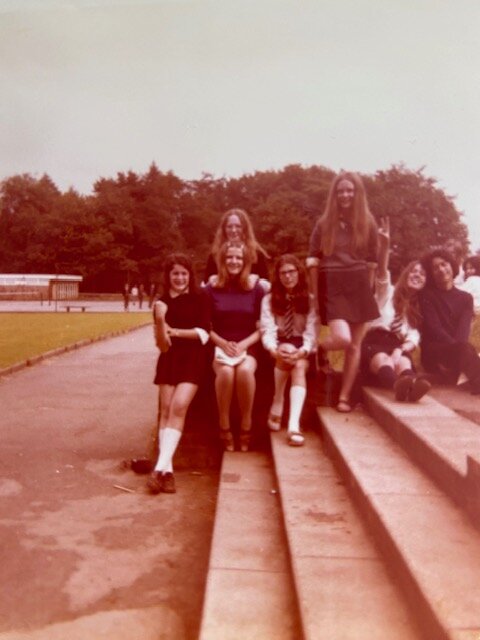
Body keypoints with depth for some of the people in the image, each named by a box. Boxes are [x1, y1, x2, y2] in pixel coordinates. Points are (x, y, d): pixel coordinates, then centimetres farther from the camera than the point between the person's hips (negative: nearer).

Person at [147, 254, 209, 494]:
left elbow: (204, 333, -4)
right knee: (166, 410, -4)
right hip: (169, 359, 3)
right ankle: (167, 470, -4)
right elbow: (162, 345, -2)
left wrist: (175, 332, -11)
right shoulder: (162, 303, 5)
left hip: (192, 359, -3)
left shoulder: (199, 298, 2)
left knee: (179, 406, -17)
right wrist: (160, 321, -19)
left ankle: (160, 468, -18)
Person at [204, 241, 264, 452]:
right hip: (219, 346, 0)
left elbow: (261, 328, 6)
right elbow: (206, 326, 7)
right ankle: (224, 427, -18)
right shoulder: (211, 289, 7)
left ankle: (246, 425, -17)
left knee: (245, 370, -34)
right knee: (225, 371, -34)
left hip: (248, 347, 0)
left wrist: (244, 344, -10)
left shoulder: (256, 289, 7)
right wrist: (223, 343, -10)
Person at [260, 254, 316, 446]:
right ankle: (277, 406, -24)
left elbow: (311, 331, -5)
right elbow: (267, 330, -8)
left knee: (299, 366, -34)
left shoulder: (309, 299, 6)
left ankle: (294, 425, -46)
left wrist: (303, 351, -27)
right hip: (279, 349, 0)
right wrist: (275, 350, -30)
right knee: (286, 353, -36)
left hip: (301, 348, 0)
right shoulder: (269, 299, 6)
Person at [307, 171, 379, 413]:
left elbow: (372, 261, 8)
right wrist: (315, 295, -3)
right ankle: (320, 348, 16)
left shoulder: (367, 223, 5)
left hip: (358, 286, 2)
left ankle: (344, 397, 13)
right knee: (342, 338, -20)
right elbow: (313, 260, 1)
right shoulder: (324, 223, 2)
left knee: (355, 345, 3)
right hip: (332, 286, -2)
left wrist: (368, 290, 4)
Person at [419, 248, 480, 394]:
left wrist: (457, 350, -26)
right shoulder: (427, 295, 7)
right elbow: (434, 329, -8)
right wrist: (458, 348, -23)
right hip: (434, 354, -3)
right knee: (464, 348, -35)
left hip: (457, 353, 3)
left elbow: (464, 327, -5)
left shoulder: (466, 298, 14)